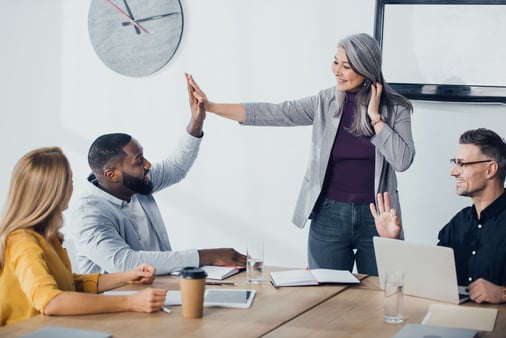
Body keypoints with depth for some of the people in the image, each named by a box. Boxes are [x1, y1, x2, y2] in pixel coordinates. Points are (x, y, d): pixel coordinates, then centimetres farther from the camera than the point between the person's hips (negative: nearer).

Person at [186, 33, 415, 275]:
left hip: (376, 218, -1)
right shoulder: (325, 103, 0)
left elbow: (402, 161, -13)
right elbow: (273, 114, -7)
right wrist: (211, 107, -13)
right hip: (329, 216, 1)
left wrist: (374, 116, -13)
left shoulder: (395, 108, -3)